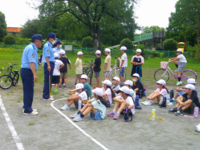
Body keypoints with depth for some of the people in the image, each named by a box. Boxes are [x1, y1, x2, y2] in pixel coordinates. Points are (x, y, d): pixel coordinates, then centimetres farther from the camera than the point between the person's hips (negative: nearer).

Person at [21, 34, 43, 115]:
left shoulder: (31, 48, 16)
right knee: (29, 91, -4)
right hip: (27, 71, -11)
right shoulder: (31, 49, -16)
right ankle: (27, 110, 4)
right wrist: (35, 74, -29)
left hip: (25, 71, 11)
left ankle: (26, 107, 29)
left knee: (27, 90, 18)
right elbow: (31, 62, -25)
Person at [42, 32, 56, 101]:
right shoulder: (47, 46, -12)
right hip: (48, 64, -10)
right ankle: (46, 96, -1)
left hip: (50, 64, 10)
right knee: (48, 81, -6)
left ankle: (47, 94, 23)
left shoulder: (49, 46, 18)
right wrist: (48, 65, -23)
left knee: (49, 80, 14)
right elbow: (46, 56, -19)